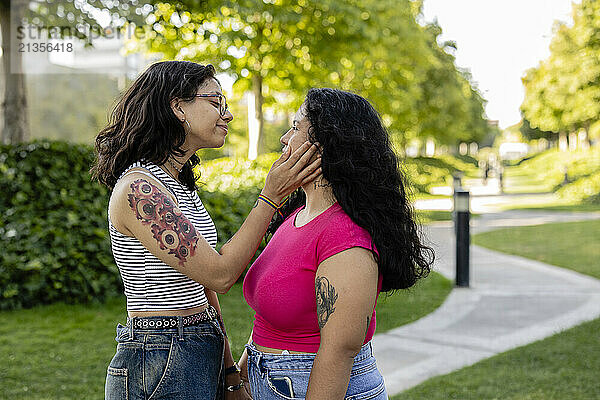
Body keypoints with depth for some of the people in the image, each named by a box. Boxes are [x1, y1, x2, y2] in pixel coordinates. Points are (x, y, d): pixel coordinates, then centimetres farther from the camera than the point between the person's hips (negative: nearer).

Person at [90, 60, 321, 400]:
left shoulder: (179, 185, 12)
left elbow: (202, 290, 12)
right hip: (160, 370, -9)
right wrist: (271, 197, -14)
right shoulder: (139, 188, -18)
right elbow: (220, 275, -19)